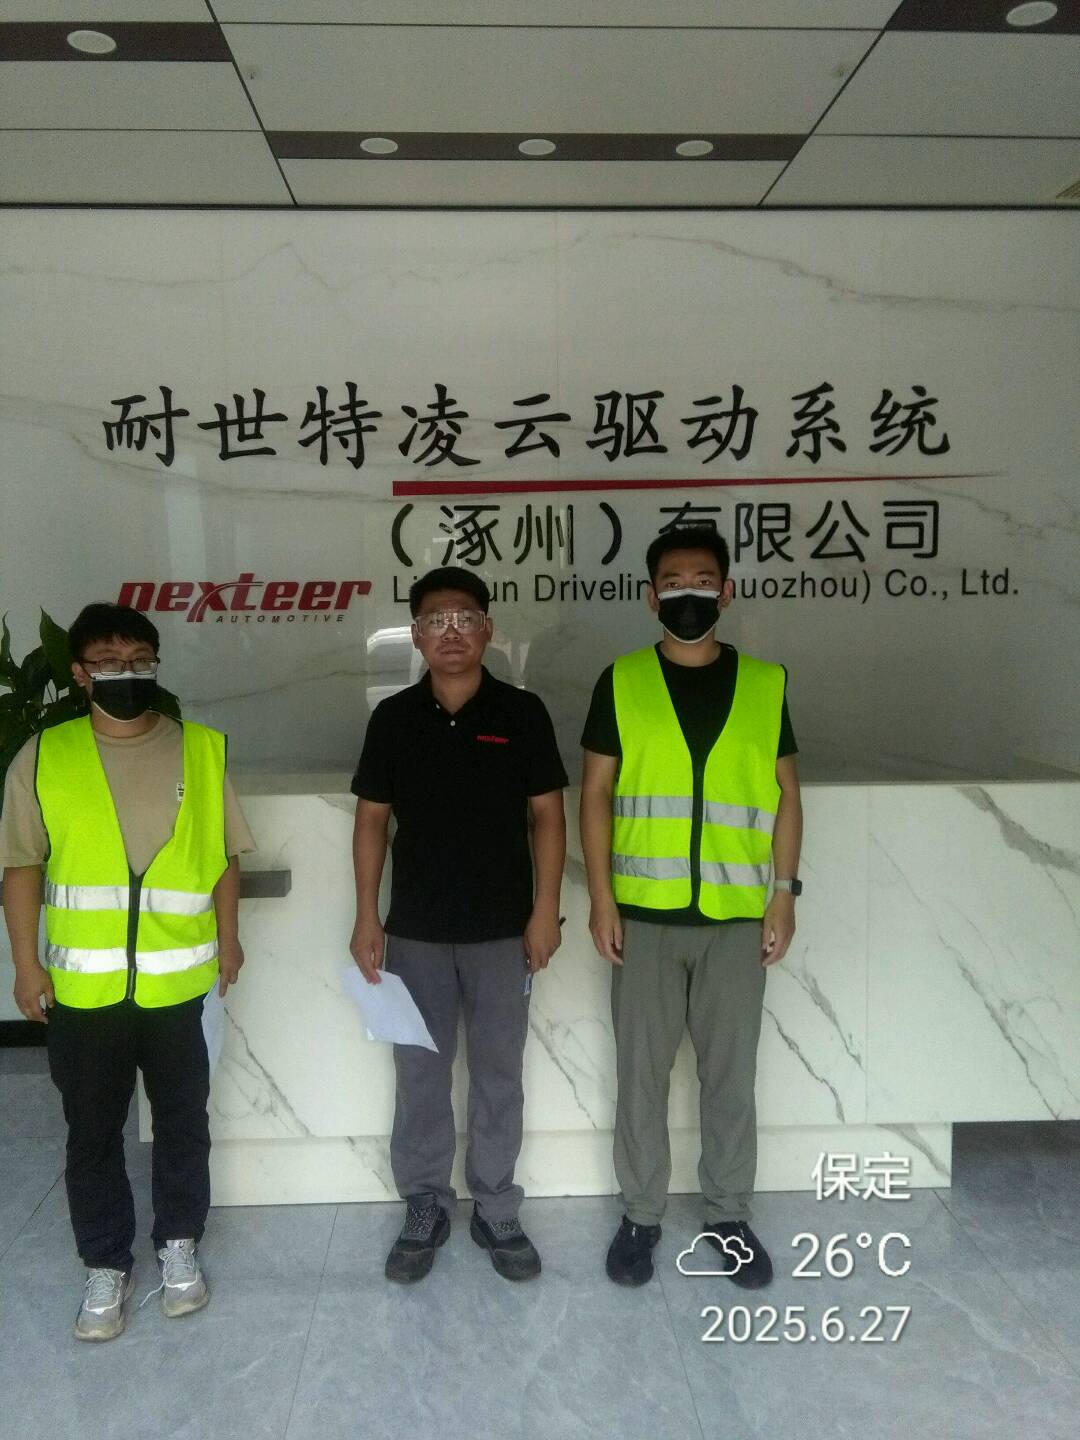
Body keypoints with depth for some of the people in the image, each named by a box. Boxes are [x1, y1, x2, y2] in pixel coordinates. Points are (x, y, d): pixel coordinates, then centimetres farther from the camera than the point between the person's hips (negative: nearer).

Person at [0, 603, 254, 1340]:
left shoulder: (203, 750, -2)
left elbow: (224, 853, 5)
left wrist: (227, 937, 5)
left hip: (178, 981, 0)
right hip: (81, 985, 0)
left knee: (183, 1121, 15)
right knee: (93, 1132, 14)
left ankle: (180, 1245, 36)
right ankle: (106, 1265, 34)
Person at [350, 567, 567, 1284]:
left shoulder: (521, 712, -5)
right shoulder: (394, 717, 0)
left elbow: (548, 815, -2)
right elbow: (372, 819, 4)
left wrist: (545, 911, -6)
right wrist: (367, 918, 0)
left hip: (503, 931, -1)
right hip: (415, 931, 1)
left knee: (499, 1076, 12)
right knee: (421, 1075, 12)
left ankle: (497, 1212, 29)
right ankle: (425, 1209, 30)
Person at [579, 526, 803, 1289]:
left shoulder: (766, 683, 4)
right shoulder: (621, 682, 0)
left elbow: (786, 793, 7)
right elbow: (595, 792, 0)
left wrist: (785, 892, 0)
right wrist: (601, 897, -6)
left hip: (736, 915, 1)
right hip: (645, 914, 0)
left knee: (731, 1072, 13)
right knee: (642, 1071, 11)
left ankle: (729, 1215, 31)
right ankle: (641, 1215, 29)